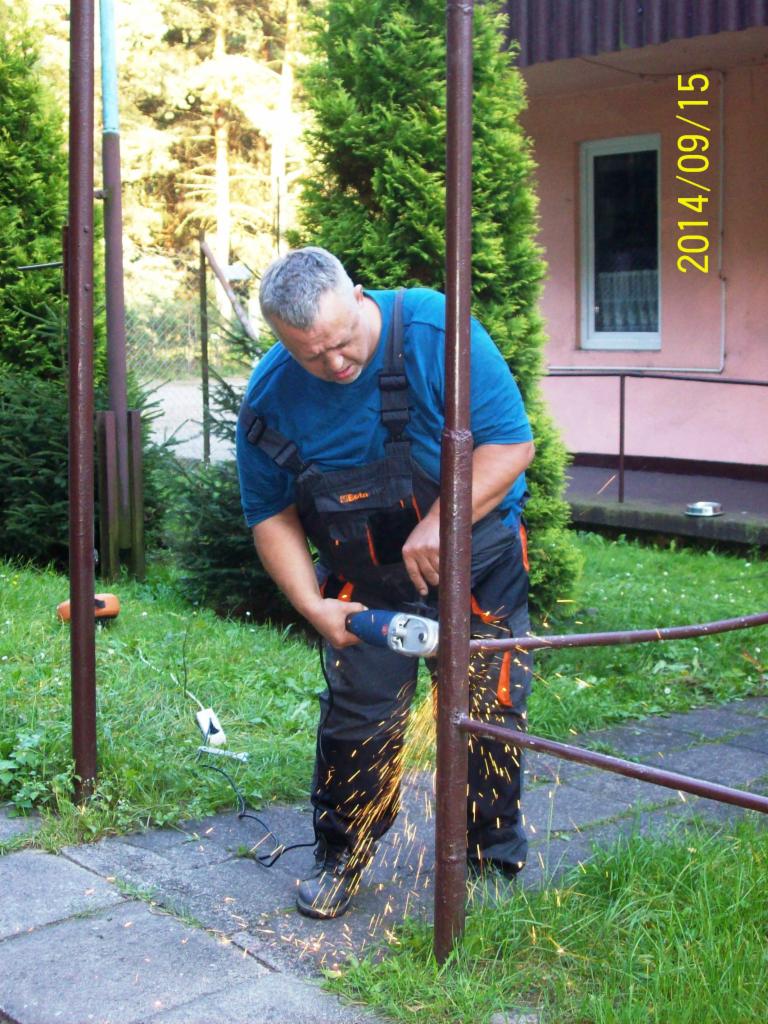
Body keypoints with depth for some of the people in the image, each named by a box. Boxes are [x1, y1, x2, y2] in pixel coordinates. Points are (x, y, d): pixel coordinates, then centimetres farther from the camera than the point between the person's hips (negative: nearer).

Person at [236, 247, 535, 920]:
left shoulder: (434, 330, -25)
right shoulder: (270, 397, -14)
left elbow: (511, 443, -23)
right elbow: (271, 514, -2)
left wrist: (440, 524, -32)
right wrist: (313, 606, -13)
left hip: (477, 567, -1)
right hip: (366, 584, 2)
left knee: (489, 714, 4)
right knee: (357, 718, 1)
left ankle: (495, 862, 24)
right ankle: (341, 860, 23)